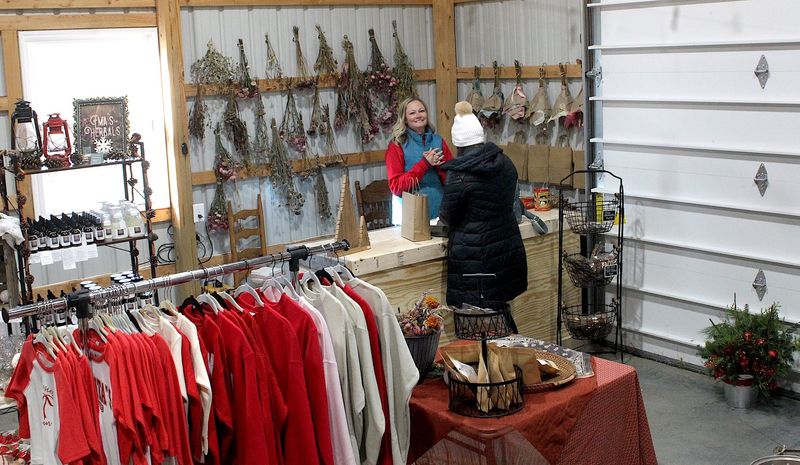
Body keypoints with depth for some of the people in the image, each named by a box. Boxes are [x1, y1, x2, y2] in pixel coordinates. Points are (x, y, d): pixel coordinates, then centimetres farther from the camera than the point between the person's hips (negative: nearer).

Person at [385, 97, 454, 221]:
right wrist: (424, 164, -18)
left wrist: (438, 165, -15)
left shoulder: (438, 141, 5)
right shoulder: (397, 145, -6)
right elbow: (395, 186, -12)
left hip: (438, 211, 3)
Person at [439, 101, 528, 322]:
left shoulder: (460, 174, -16)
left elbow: (447, 218, -7)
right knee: (500, 309, 17)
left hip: (474, 256, -7)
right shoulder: (505, 163, 4)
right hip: (509, 251, 7)